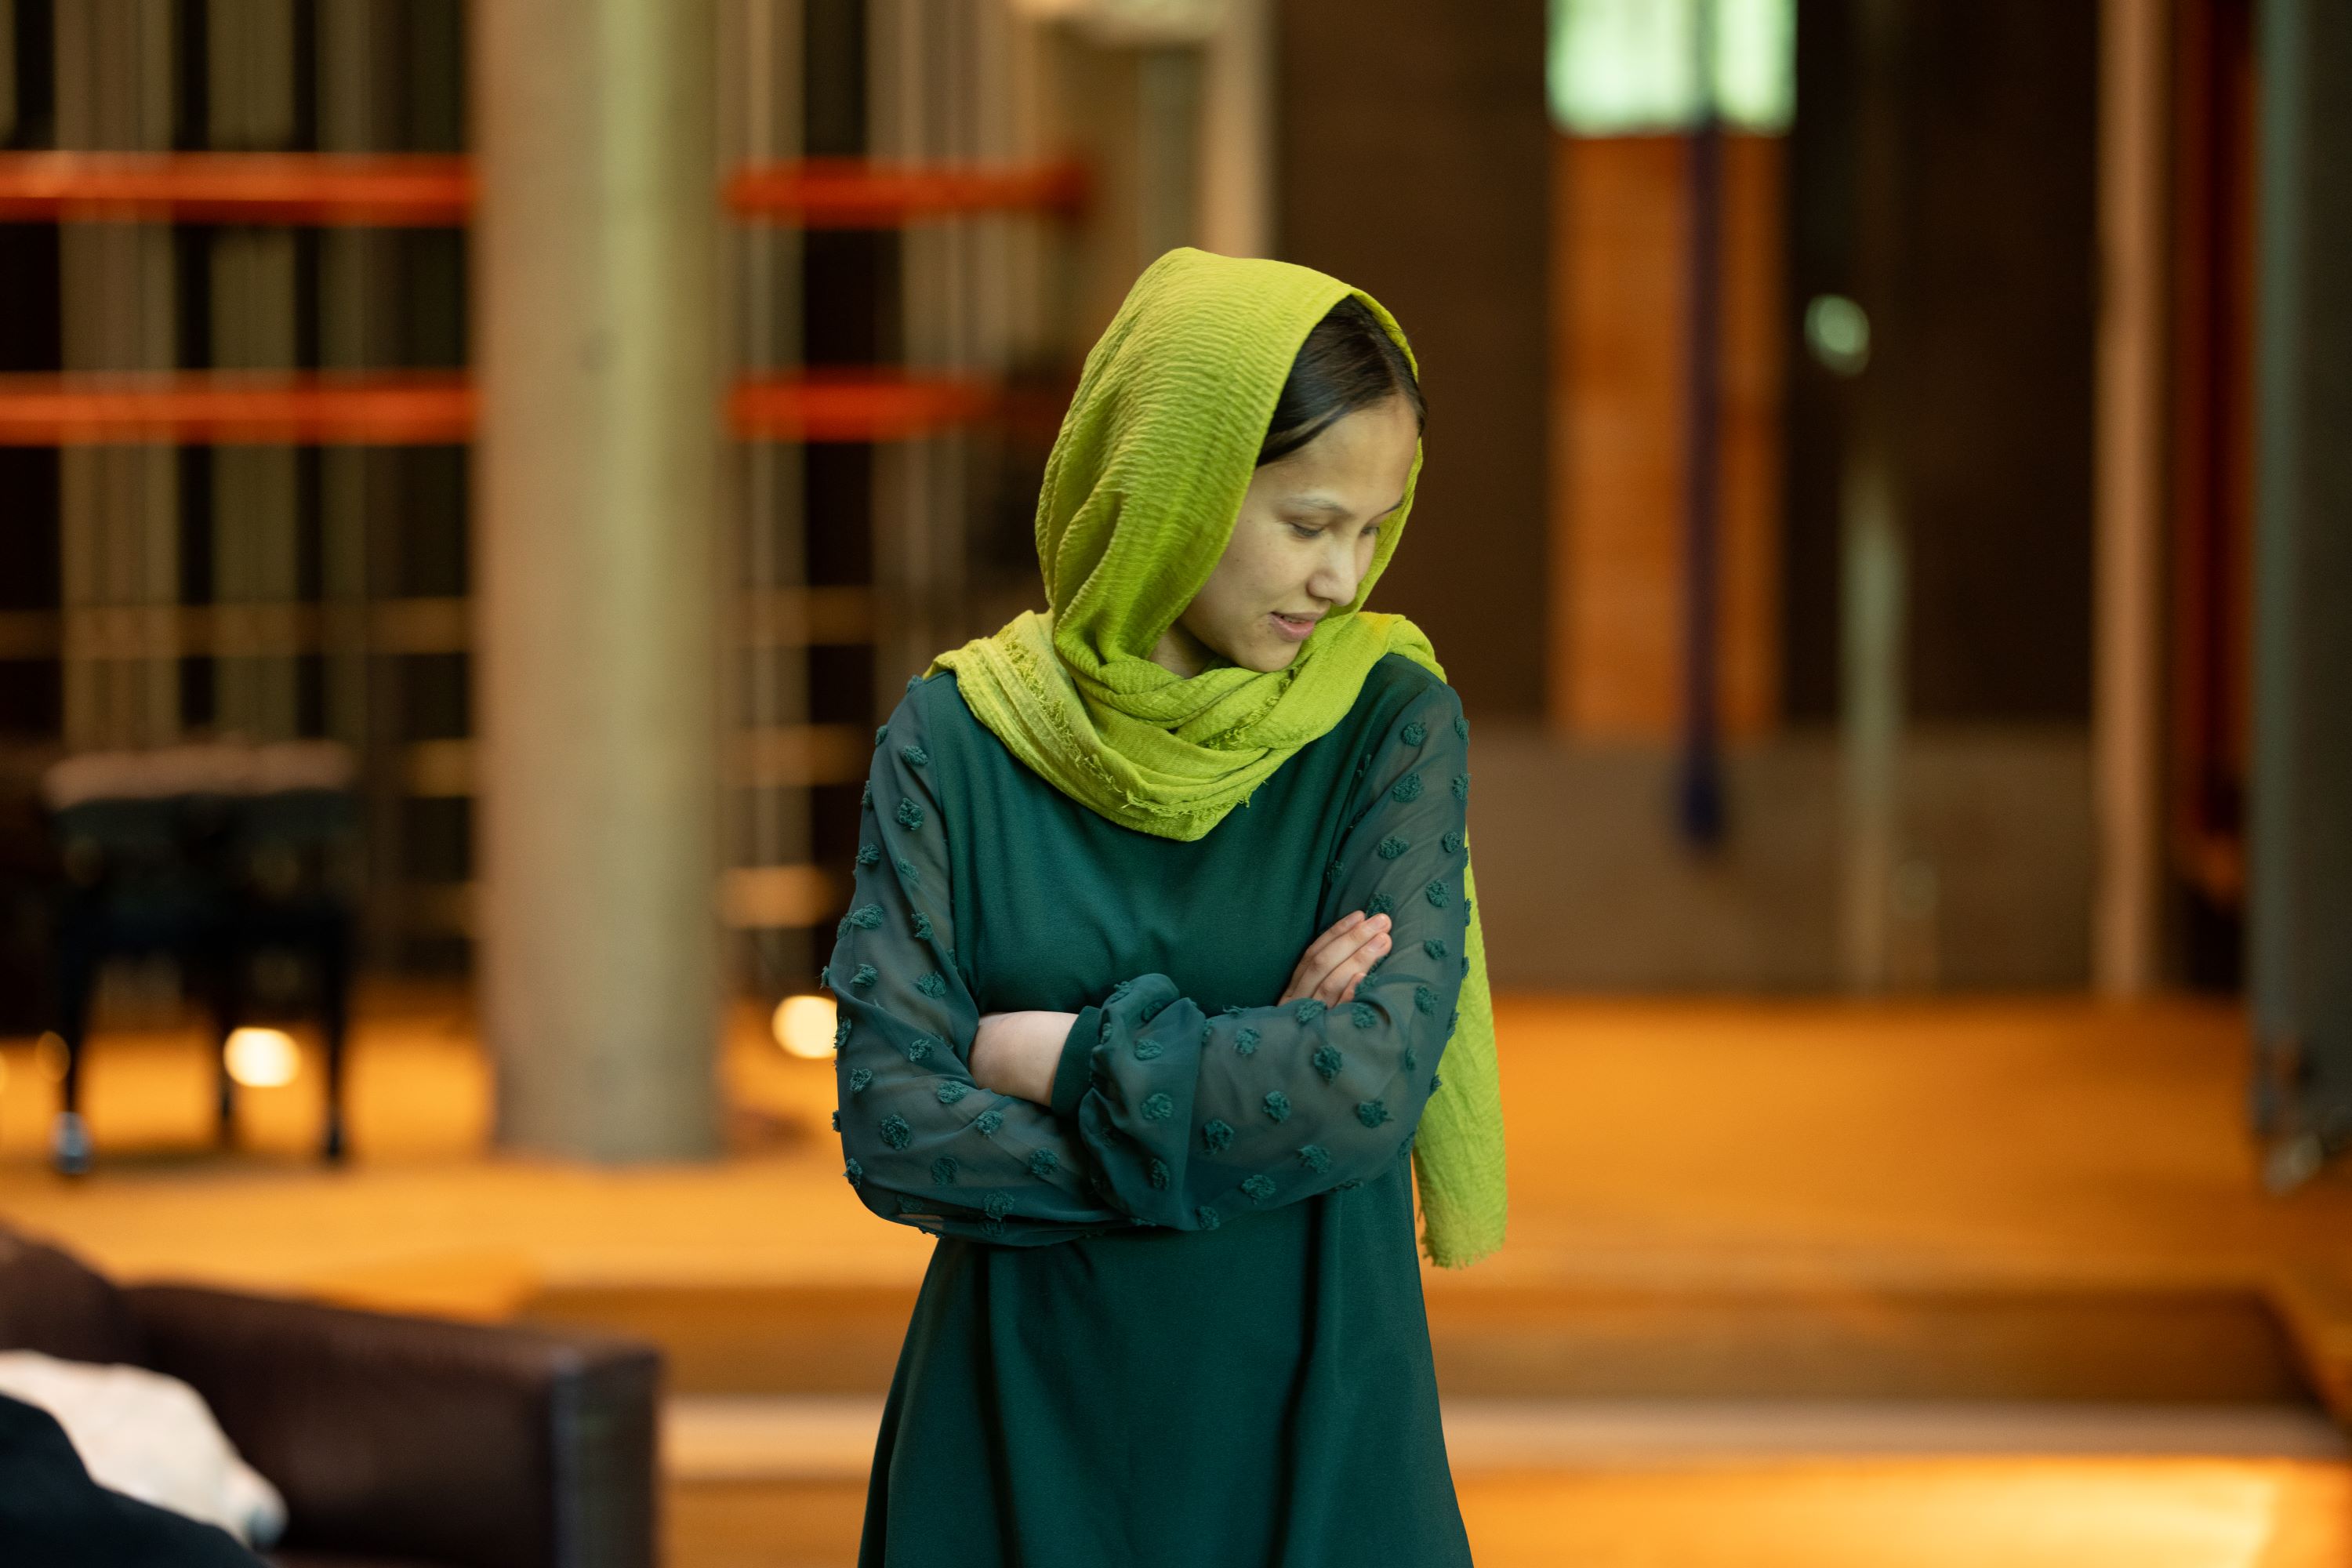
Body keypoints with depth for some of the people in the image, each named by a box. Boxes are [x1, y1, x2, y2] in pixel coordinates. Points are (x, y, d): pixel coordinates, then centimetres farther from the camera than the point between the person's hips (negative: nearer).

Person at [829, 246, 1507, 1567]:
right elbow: (892, 1131, -12)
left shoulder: (1392, 726, -5)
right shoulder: (959, 739, -5)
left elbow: (1373, 1082, -18)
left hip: (1313, 1441, 0)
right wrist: (1255, 1092, -16)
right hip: (1025, 1443, 0)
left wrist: (1043, 1056, -13)